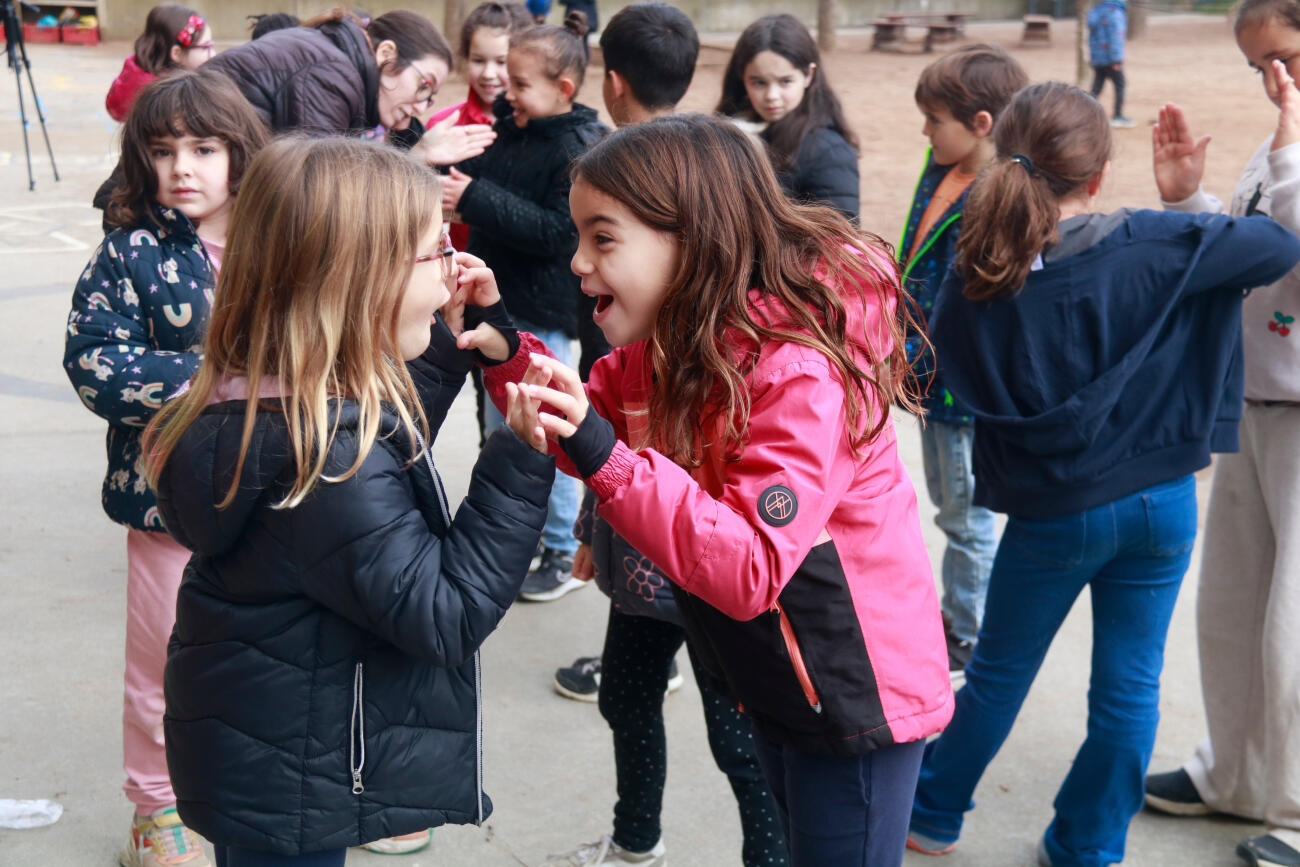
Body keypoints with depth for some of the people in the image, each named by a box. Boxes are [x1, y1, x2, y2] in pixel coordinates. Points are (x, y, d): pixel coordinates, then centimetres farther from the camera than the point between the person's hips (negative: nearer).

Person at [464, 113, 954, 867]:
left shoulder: (799, 374, -31)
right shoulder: (665, 338, -5)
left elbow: (751, 570, -38)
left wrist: (603, 455, -46)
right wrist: (509, 356, -12)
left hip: (855, 689, -8)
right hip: (775, 676, 8)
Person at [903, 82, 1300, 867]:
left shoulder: (976, 286, -13)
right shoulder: (1150, 246, -15)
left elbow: (959, 378, 0)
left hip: (1053, 514, 0)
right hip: (1161, 504, 0)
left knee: (999, 674, 18)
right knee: (1130, 685, 13)